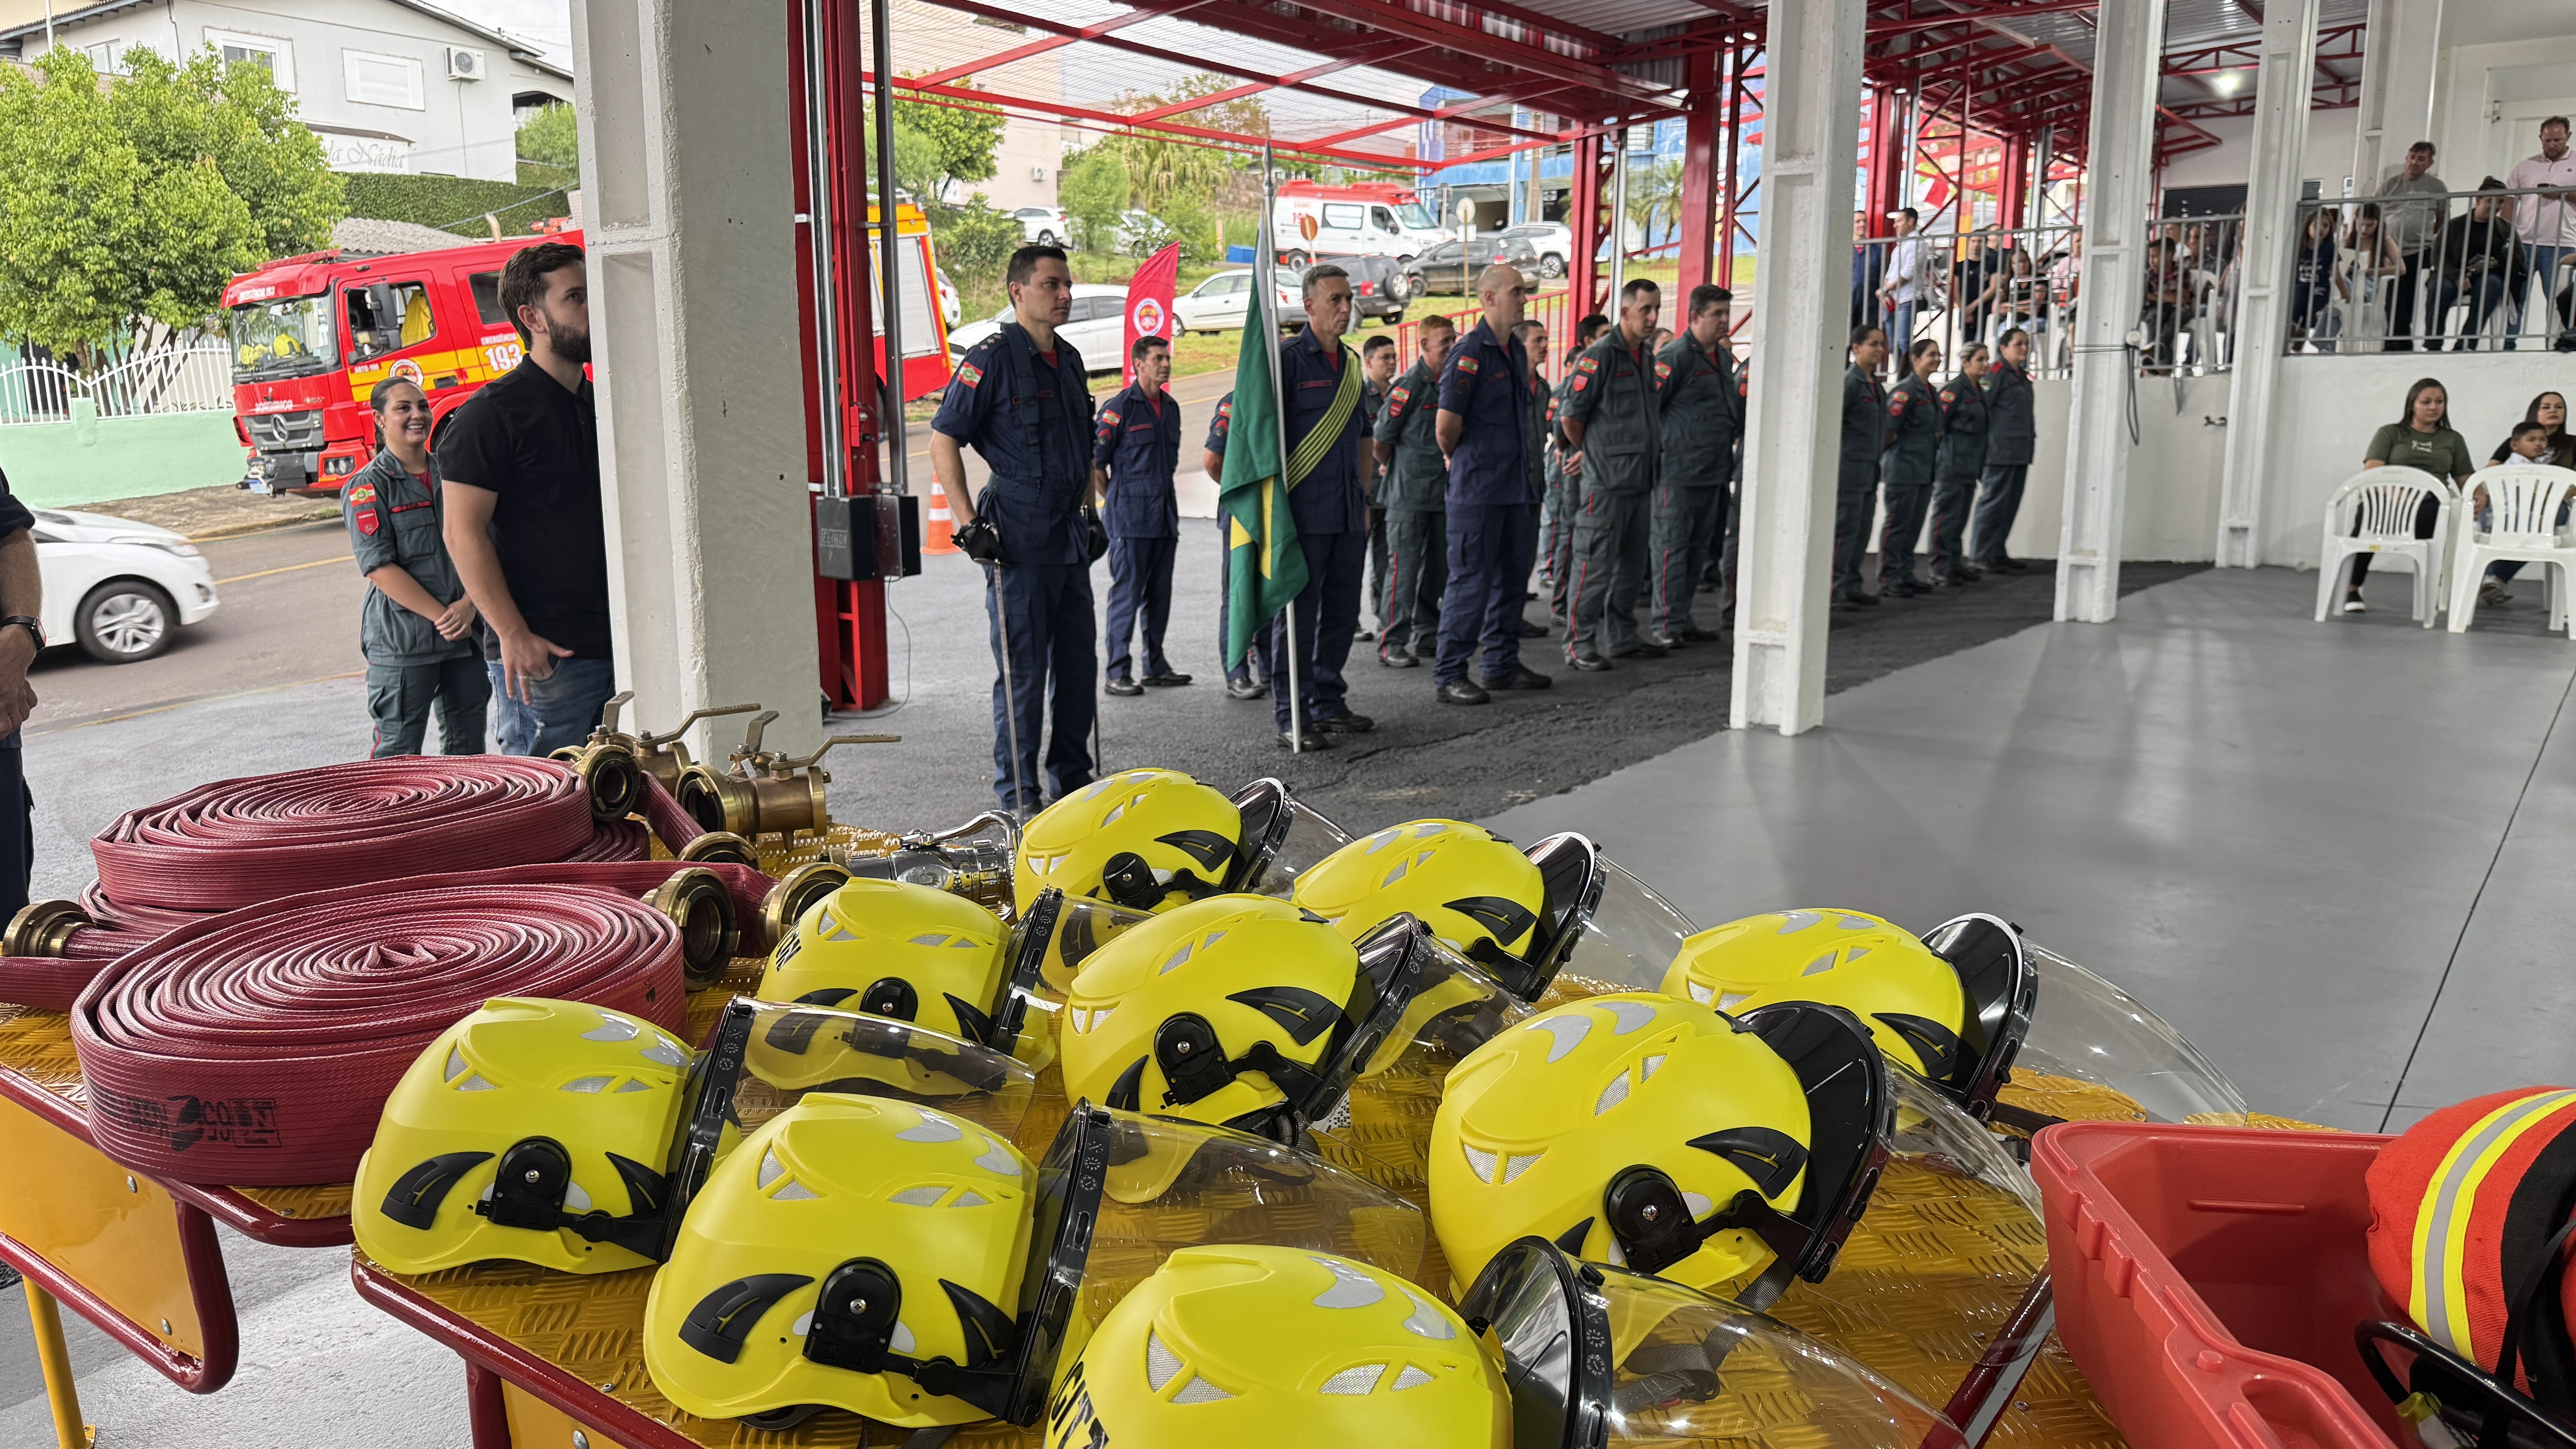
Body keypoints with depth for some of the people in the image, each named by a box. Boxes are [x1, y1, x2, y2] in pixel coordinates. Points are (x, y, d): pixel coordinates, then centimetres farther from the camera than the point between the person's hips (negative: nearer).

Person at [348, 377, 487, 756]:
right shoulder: (368, 487, -4)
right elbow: (380, 567, -12)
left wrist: (468, 605, -10)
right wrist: (442, 615, -16)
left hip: (465, 633, 5)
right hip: (401, 639, -5)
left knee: (468, 745, 11)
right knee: (398, 749, -1)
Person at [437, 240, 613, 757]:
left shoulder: (601, 407, 15)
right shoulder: (493, 412, -8)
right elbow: (464, 533, -13)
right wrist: (513, 634, -21)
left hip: (618, 646, 7)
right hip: (542, 654, -7)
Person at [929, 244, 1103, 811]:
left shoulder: (1070, 360, 15)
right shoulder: (992, 359, -9)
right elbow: (944, 441, -11)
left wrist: (1091, 514, 19)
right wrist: (970, 524, -15)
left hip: (1069, 534, 8)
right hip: (1017, 539, -8)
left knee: (1078, 663, 12)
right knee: (1023, 670, -3)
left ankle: (1074, 780, 25)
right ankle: (1018, 797, 7)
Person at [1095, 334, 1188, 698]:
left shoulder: (1171, 408, 13)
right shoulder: (1119, 408, -8)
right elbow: (1095, 463, -6)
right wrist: (1116, 502, 0)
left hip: (1165, 516, 7)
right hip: (1130, 520, -7)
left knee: (1159, 594, 11)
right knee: (1126, 594, -5)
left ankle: (1156, 666, 21)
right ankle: (1118, 674, 0)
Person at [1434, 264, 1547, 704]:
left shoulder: (1516, 350, 14)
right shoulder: (1469, 352, -14)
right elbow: (1447, 424, -17)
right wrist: (1457, 458, 0)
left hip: (1513, 485, 9)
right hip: (1476, 488, -9)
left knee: (1508, 577, 14)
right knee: (1471, 580, -5)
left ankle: (1502, 664, 24)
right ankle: (1448, 675, 1)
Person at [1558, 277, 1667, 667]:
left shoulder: (1646, 357, 15)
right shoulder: (1600, 356, -11)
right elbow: (1570, 415, -12)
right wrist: (1589, 451, 4)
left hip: (1640, 478, 8)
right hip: (1606, 480, -8)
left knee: (1632, 562, 13)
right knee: (1596, 564, -6)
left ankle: (1622, 637, 22)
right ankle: (1580, 643, 1)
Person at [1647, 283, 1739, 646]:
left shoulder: (1724, 357, 17)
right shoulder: (1676, 357, -10)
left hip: (1715, 471, 9)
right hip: (1680, 470, -9)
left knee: (1699, 548, 12)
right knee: (1672, 547, -5)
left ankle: (1682, 618, 20)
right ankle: (1666, 624, -1)